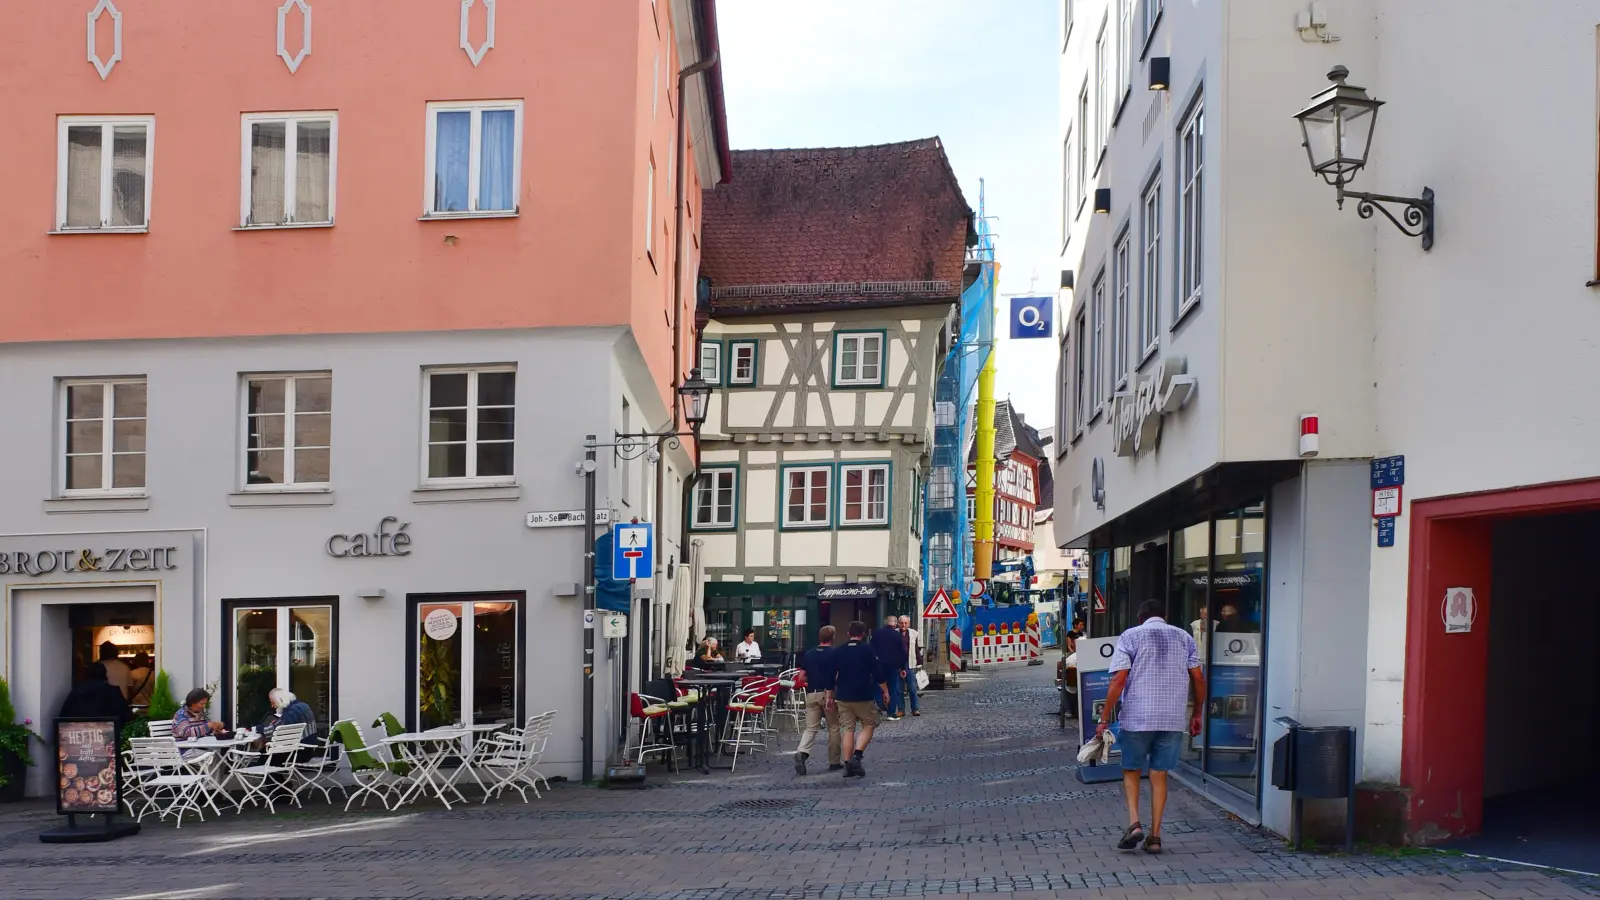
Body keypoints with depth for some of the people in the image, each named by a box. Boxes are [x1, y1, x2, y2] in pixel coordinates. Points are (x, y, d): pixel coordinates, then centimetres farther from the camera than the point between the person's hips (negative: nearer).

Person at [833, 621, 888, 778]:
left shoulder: (839, 651, 6)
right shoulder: (868, 649, -4)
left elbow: (832, 676, 9)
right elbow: (878, 673, -7)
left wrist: (831, 695, 17)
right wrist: (885, 691, 2)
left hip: (843, 697, 4)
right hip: (863, 696, -3)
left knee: (847, 729, 7)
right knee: (868, 726, 8)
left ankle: (848, 765, 4)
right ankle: (856, 756, -11)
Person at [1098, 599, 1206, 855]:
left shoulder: (1131, 636, 0)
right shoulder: (1184, 637, 10)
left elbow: (1119, 680, -8)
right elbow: (1198, 679, 7)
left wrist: (1104, 718, -5)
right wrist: (1197, 714, 18)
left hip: (1137, 717, -3)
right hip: (1173, 719, 3)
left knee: (1131, 770, 13)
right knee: (1159, 775, 10)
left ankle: (1134, 823, -6)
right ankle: (1155, 836, 7)